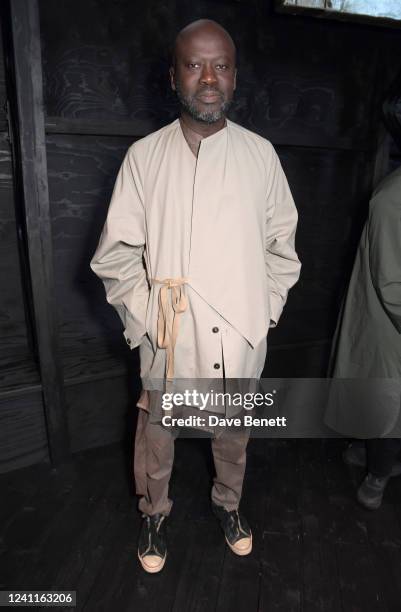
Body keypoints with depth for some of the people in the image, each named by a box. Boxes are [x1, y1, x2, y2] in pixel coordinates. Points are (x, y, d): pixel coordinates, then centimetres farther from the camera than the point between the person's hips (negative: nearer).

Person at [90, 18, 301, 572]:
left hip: (240, 334, 2)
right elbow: (116, 254, -4)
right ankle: (155, 512, 46)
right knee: (157, 432, 18)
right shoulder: (144, 156, -6)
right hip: (170, 335, -1)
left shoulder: (260, 154, -1)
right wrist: (144, 319, -8)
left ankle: (228, 501, 50)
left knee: (233, 431, 21)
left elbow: (281, 243, 5)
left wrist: (265, 310, 0)